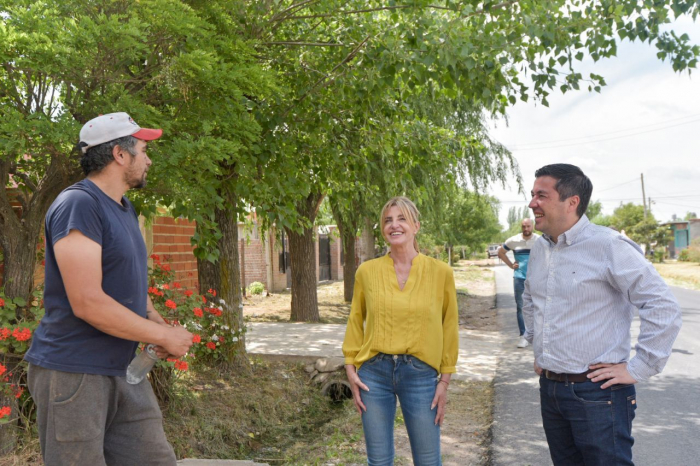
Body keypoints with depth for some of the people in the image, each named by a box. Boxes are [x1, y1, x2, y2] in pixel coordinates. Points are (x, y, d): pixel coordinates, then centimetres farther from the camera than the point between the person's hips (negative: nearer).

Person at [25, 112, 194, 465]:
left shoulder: (125, 210, 14)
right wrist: (164, 336, -15)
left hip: (125, 371, 9)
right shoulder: (77, 204, -16)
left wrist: (162, 327, 3)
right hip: (73, 374, -9)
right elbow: (87, 302, -24)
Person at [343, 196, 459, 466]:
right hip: (374, 372, 1)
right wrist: (351, 369, 2)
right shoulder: (367, 271, -1)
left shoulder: (440, 272, -3)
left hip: (420, 374, -1)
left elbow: (449, 328, 1)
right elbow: (355, 322, 8)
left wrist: (445, 381, 0)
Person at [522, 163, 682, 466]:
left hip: (596, 393, -7)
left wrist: (638, 369, -17)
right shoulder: (539, 249, 7)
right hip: (549, 388, 7)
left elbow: (664, 308, -19)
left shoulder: (608, 246, -16)